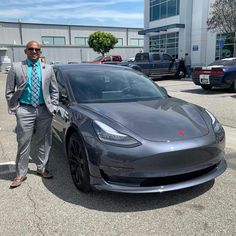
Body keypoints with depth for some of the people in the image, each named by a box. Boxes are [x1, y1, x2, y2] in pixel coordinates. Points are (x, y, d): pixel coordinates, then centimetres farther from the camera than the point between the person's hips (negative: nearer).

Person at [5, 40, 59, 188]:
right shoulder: (16, 67, 2)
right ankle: (21, 174, 15)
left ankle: (42, 168, 27)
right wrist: (14, 109, -3)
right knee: (23, 143, 2)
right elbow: (9, 91, 4)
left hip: (44, 111, 2)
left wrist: (53, 108, 3)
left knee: (44, 142, 10)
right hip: (25, 111, -2)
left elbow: (54, 90, 12)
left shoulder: (48, 69, 7)